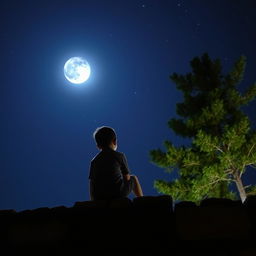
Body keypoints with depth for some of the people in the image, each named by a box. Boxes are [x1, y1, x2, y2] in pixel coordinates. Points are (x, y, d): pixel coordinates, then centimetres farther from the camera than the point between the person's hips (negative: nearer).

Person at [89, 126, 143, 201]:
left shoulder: (94, 161, 9)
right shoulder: (119, 156, 1)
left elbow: (92, 186, 9)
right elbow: (127, 178, 6)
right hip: (119, 194, -2)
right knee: (133, 178, 24)